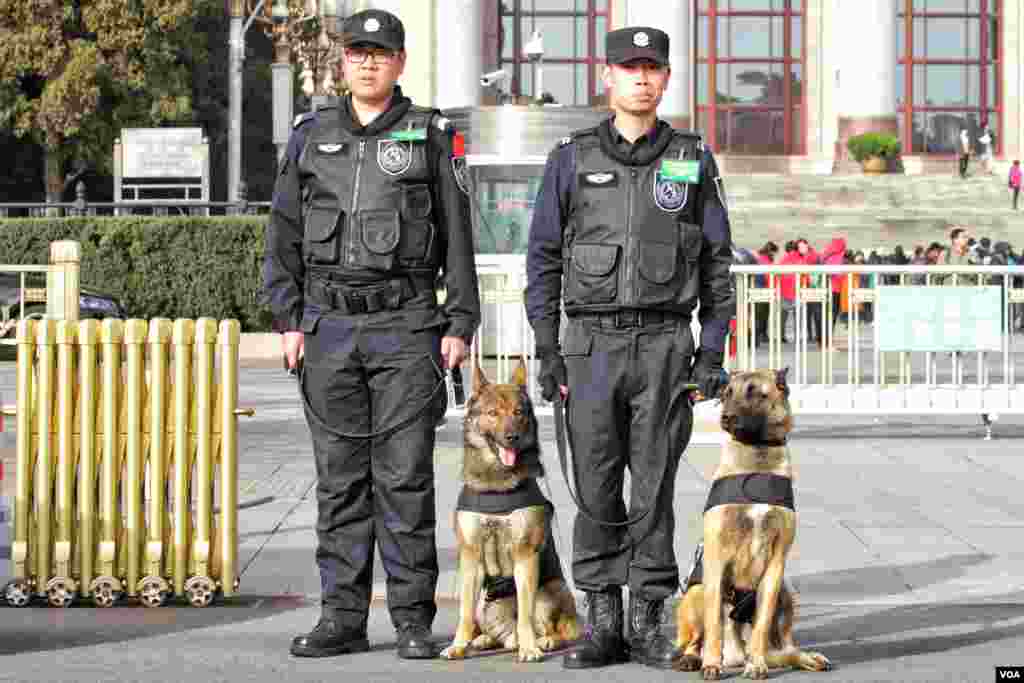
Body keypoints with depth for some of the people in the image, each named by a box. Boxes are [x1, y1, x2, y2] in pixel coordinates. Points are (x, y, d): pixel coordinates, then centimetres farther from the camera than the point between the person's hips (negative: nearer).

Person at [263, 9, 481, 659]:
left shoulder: (430, 136, 4)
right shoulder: (311, 136, 11)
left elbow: (457, 236, 3)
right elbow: (284, 235, 11)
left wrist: (460, 324, -4)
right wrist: (289, 320, 3)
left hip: (406, 322, -3)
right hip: (329, 324, 3)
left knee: (405, 475, -3)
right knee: (339, 476, 5)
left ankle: (413, 619, 4)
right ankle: (343, 618, 10)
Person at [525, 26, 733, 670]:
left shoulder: (693, 161, 6)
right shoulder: (572, 159, 5)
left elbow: (718, 261, 7)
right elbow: (544, 257, 6)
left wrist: (714, 350, -1)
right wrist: (547, 349, -1)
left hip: (665, 344, 0)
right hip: (591, 344, 0)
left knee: (654, 488, 2)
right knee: (596, 489, 2)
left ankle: (648, 622, 10)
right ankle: (602, 622, 11)